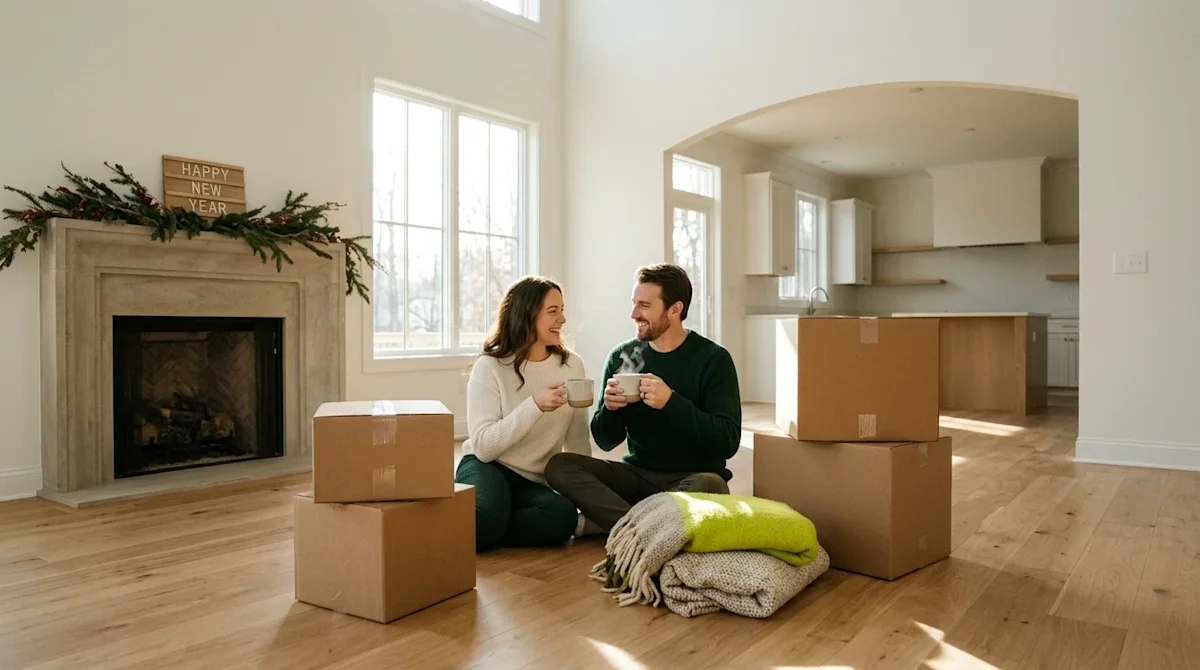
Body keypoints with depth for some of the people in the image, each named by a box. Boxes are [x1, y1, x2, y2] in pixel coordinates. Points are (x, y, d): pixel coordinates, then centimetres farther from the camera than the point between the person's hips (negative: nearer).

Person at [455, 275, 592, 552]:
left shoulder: (571, 365, 0)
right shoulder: (490, 367, -11)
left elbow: (577, 439, 5)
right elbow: (483, 446, -19)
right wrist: (534, 405, -28)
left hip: (535, 483, 4)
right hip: (487, 469, -4)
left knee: (563, 515, -30)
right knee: (489, 514, -38)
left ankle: (473, 534, -12)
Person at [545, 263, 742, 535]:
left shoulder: (713, 359, -7)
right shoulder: (622, 356, 3)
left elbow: (728, 441, -15)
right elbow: (606, 441, 6)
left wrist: (671, 402, -27)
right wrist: (609, 409, -16)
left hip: (692, 478, -3)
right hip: (638, 475, 4)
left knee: (710, 486, -37)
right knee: (559, 466, -17)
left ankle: (598, 523, -23)